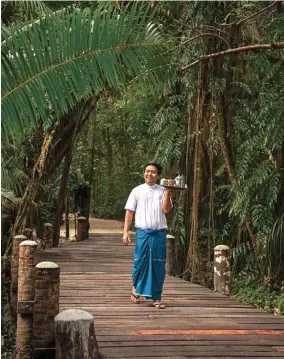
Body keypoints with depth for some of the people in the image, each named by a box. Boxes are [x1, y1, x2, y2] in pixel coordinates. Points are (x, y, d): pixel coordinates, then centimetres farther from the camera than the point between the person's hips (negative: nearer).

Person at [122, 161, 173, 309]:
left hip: (159, 233, 1)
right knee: (140, 262, 1)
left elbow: (166, 209, -8)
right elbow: (129, 212, 5)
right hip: (142, 232, -1)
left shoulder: (162, 191, 6)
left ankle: (156, 297, 10)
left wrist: (168, 192, -13)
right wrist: (126, 232, -2)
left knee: (158, 265, 2)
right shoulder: (137, 191, 6)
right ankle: (136, 289, 27)